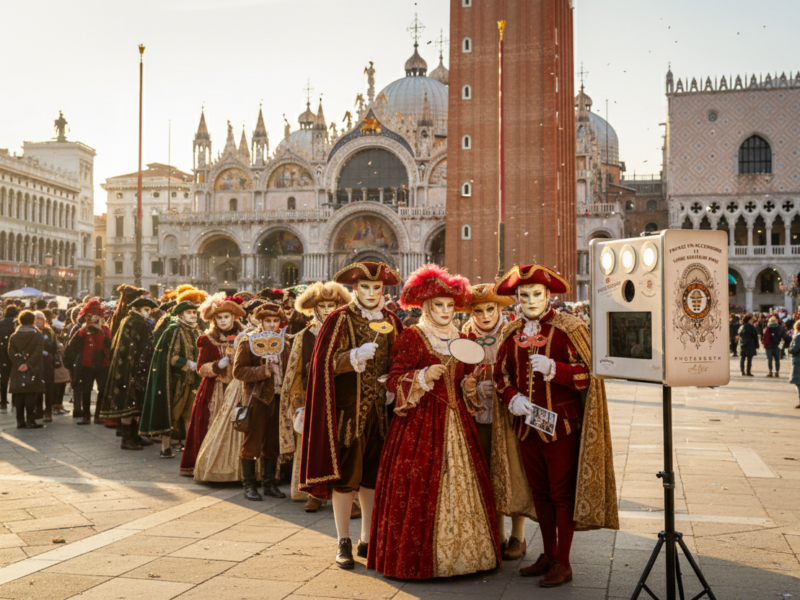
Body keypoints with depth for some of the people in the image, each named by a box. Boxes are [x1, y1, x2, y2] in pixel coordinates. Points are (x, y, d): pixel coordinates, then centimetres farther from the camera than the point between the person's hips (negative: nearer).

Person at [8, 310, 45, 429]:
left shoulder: (13, 336, 6)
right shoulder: (38, 335, -3)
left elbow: (11, 353, -3)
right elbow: (38, 352, -13)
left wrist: (19, 364, -7)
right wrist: (28, 364, -13)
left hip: (18, 371, 3)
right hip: (33, 371, -3)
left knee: (19, 397, 6)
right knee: (31, 396, -2)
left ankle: (20, 422, 7)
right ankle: (30, 421, -4)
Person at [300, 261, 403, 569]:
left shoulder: (391, 321, 9)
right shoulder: (340, 319, -4)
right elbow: (324, 364, -8)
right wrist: (355, 356, -22)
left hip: (380, 408, 4)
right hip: (348, 407, -4)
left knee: (374, 474, 8)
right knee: (345, 473, -1)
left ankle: (368, 540, 19)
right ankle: (343, 542, 11)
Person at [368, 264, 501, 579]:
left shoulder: (460, 339, 15)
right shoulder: (411, 337, -2)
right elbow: (394, 381, -8)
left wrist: (469, 388, 2)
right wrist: (424, 377, -21)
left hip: (456, 421, 6)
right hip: (421, 421, -5)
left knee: (461, 482, 3)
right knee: (420, 487, -6)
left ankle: (459, 550, 12)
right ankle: (419, 556, 4)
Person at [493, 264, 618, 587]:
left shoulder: (569, 328, -8)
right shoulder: (512, 333, 7)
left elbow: (589, 372, -11)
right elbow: (501, 372, 16)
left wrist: (554, 369, -26)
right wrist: (511, 397, -4)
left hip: (562, 424, -5)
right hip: (527, 424, 5)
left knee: (562, 493, 1)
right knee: (539, 491, 14)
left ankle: (563, 563, 12)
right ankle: (548, 554, 28)